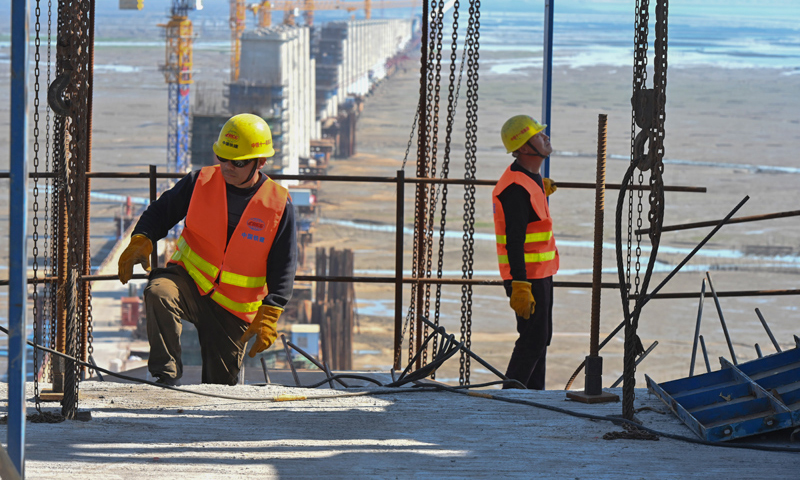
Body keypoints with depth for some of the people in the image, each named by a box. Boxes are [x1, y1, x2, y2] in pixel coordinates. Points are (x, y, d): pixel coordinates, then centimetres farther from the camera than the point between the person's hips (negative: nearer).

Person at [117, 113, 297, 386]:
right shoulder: (200, 182, -4)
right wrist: (141, 240, -17)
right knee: (159, 293, -35)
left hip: (234, 309, 0)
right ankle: (165, 375, -31)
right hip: (189, 281, 0)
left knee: (222, 383, 4)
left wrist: (269, 315, -17)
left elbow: (283, 267, -5)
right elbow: (162, 212, 5)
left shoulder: (278, 205, -7)